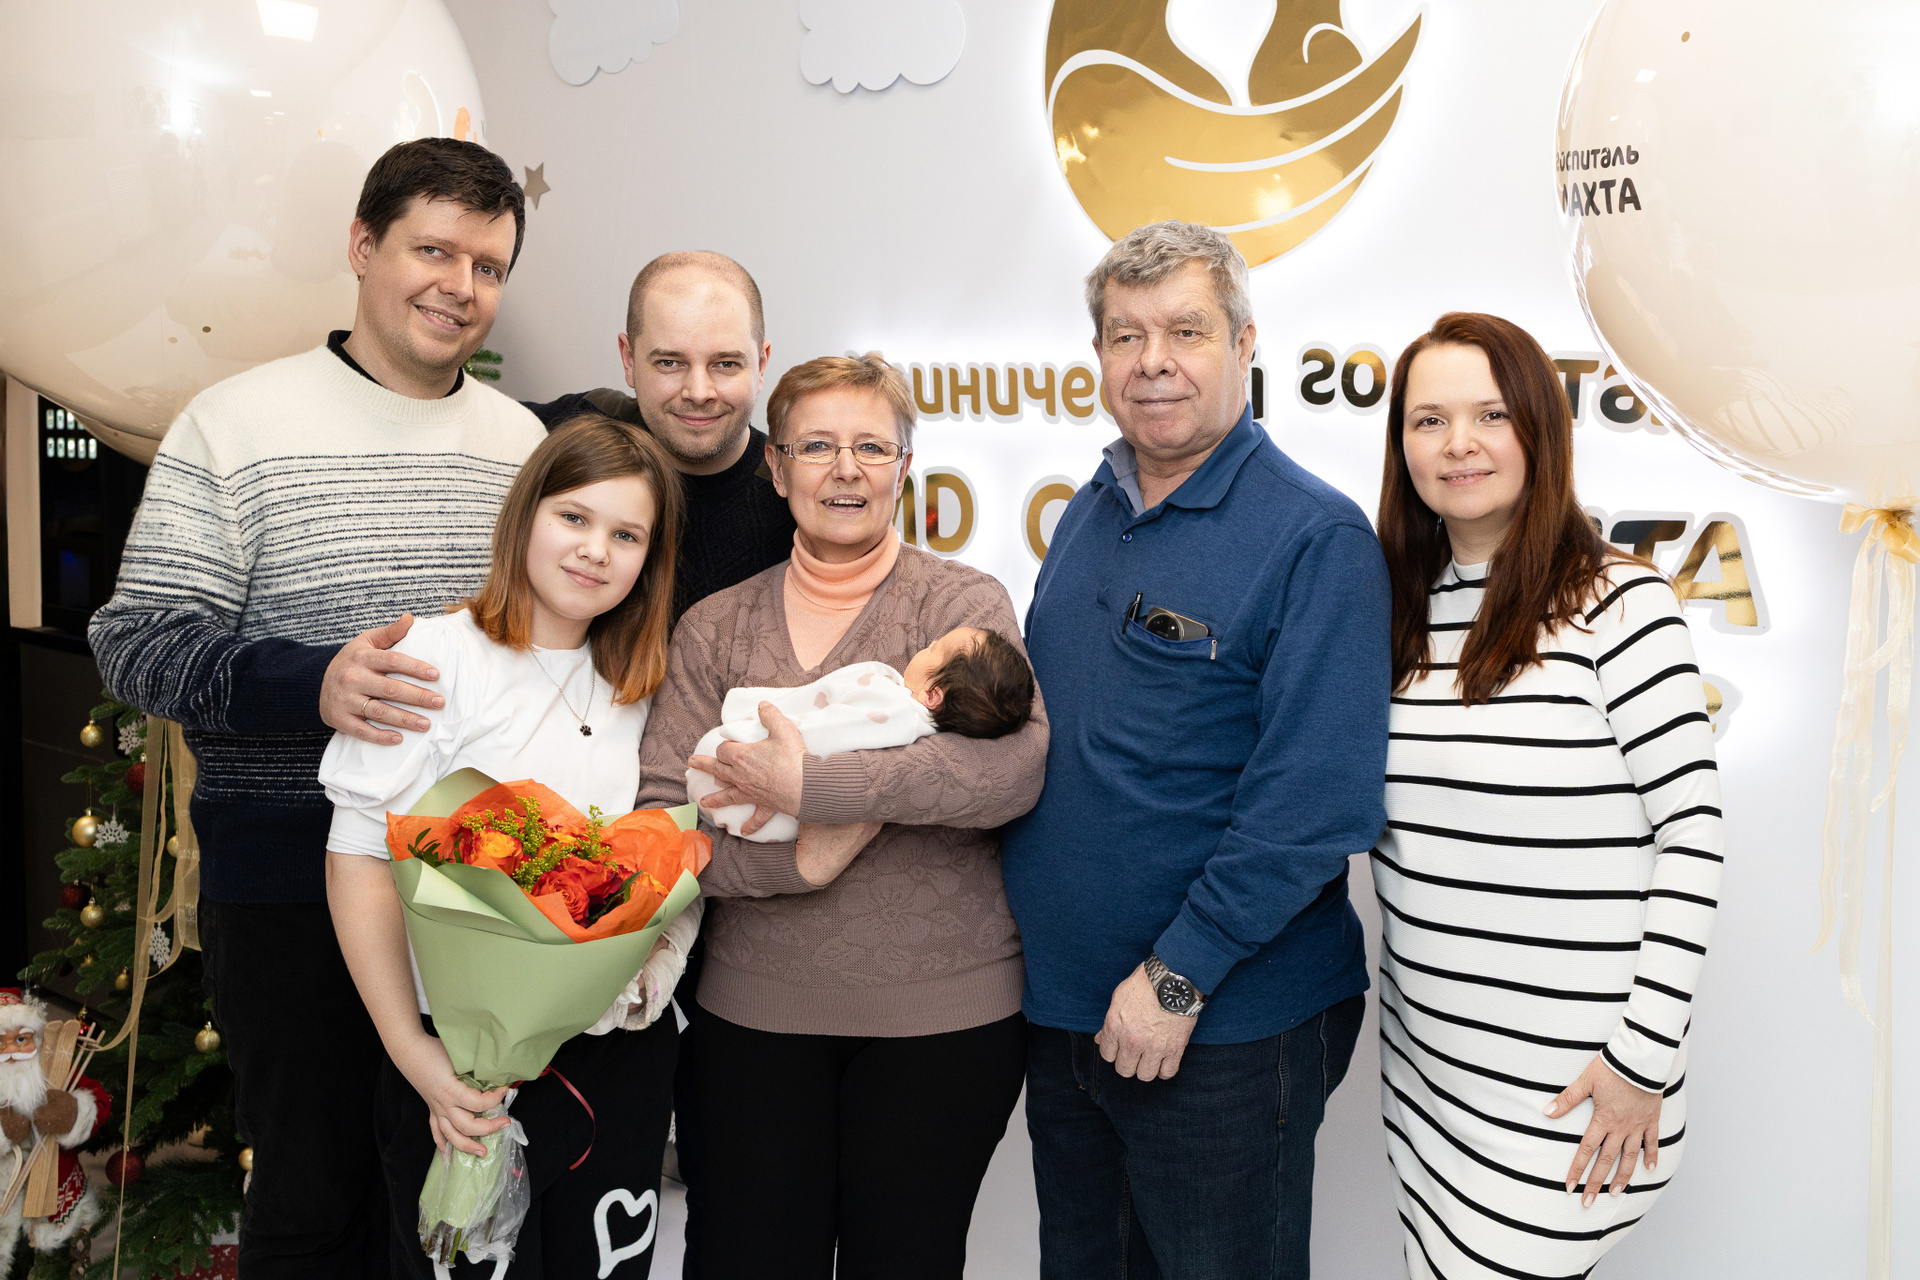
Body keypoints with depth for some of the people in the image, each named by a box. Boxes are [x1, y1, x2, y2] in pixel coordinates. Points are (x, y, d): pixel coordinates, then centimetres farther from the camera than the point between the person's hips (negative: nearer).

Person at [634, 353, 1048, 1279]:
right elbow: (655, 823, -2)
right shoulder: (715, 627, 6)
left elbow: (1014, 765, -21)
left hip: (943, 1012, -2)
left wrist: (809, 785, -21)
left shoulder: (963, 604, -2)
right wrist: (795, 861, -19)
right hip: (750, 1012, 2)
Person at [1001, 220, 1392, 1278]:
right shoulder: (1087, 516, 9)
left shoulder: (1316, 538, -14)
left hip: (1226, 1026, -6)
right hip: (1061, 1009, 7)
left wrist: (1179, 976, -20)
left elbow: (1315, 799, -20)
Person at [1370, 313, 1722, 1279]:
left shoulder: (1617, 602, -10)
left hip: (1565, 1086, -5)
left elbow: (1692, 837, -11)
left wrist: (1644, 1059, -13)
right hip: (1422, 1059, 5)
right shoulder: (1400, 609, 6)